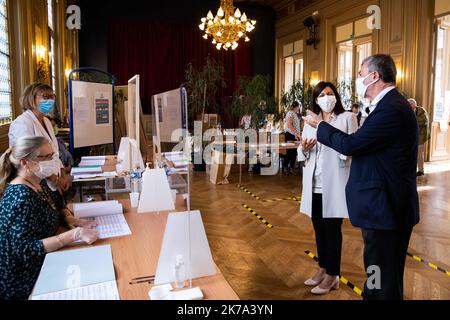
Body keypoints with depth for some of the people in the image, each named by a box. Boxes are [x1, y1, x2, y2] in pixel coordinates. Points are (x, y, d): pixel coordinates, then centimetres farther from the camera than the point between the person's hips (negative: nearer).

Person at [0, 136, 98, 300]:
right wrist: (74, 235, -34)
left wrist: (70, 219, -7)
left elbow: (58, 206, 15)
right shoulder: (21, 197, -26)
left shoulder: (38, 183, 0)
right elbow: (25, 249, -29)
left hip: (43, 260, 8)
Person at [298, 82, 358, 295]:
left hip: (334, 183, -5)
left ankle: (333, 275, 16)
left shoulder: (347, 118, -1)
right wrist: (304, 148, -9)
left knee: (333, 229, 3)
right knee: (319, 228, 13)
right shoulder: (310, 121, 12)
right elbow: (303, 155, 13)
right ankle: (323, 268, 29)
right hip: (314, 184, 5)